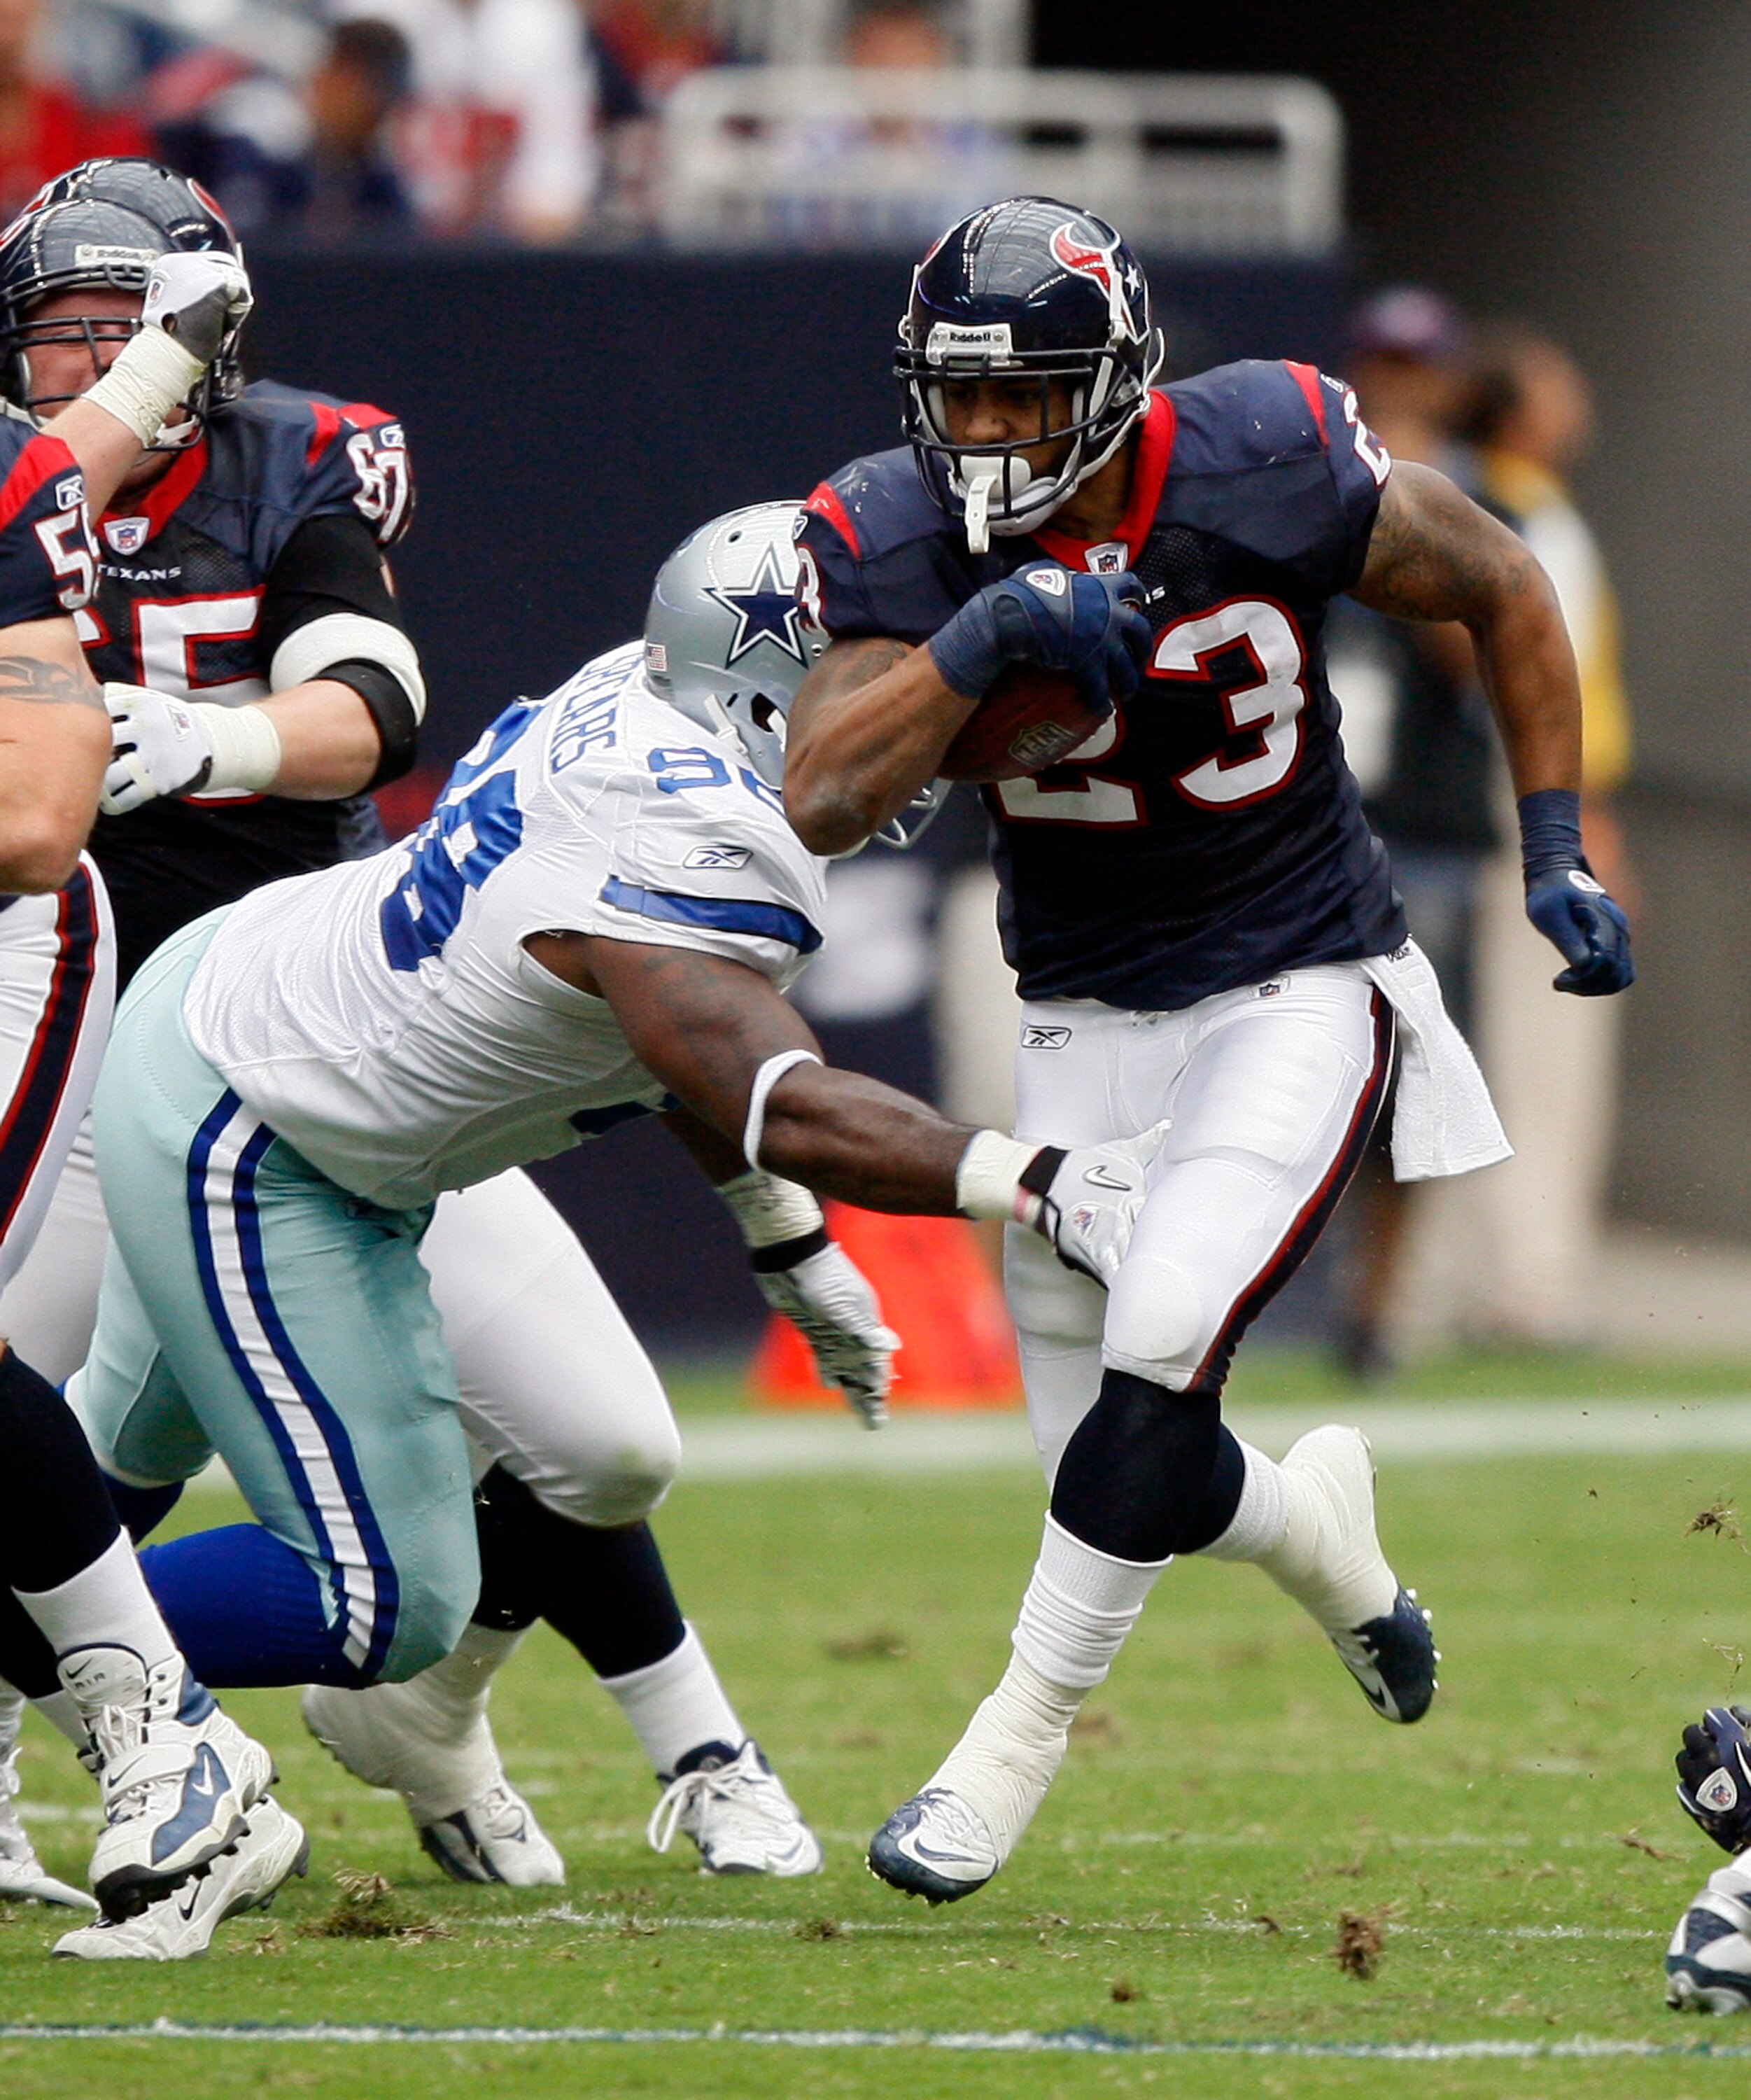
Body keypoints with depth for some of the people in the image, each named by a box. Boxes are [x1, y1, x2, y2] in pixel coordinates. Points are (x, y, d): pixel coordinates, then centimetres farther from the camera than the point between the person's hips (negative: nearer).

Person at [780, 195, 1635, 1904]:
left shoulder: (1265, 468, -17)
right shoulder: (897, 541, -13)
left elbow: (1502, 593, -1)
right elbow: (818, 804, -24)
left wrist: (1556, 854, -2)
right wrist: (977, 644, -35)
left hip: (1298, 991, -3)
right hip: (1086, 1023, 3)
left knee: (1157, 1344, -24)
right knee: (1124, 1479, 1)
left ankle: (1017, 1742, -9)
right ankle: (1313, 1526, 37)